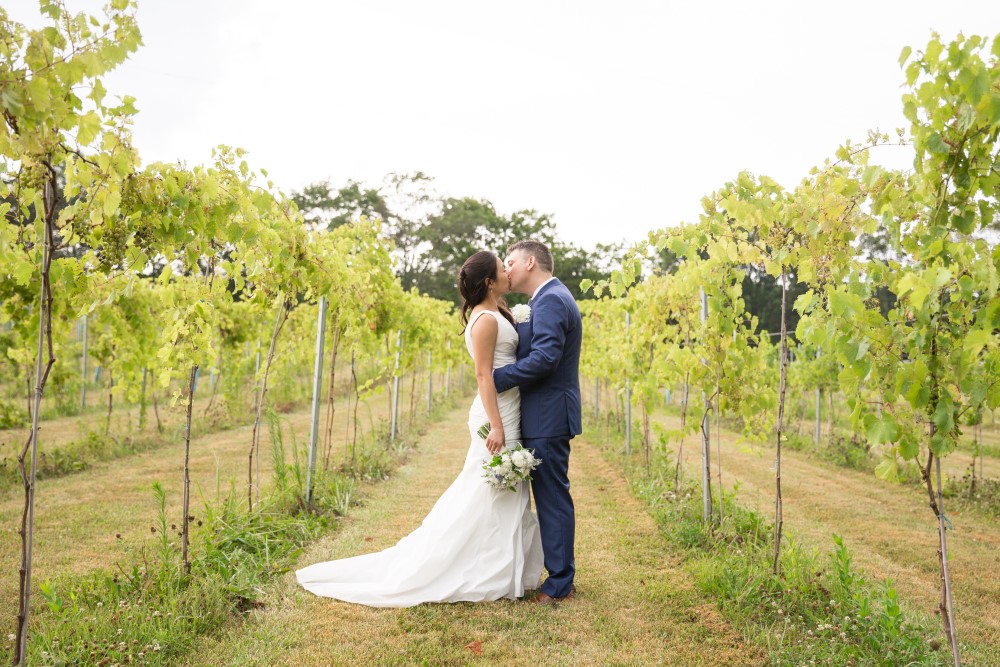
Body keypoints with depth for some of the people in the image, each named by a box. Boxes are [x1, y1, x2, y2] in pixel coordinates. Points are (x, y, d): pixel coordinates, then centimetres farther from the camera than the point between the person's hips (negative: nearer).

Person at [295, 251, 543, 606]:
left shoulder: (495, 314, 14)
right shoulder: (486, 319, -15)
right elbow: (483, 375, -20)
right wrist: (496, 426, -23)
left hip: (507, 414, 10)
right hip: (498, 416, -10)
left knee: (505, 497, 15)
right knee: (490, 498, -4)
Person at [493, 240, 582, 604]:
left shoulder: (551, 300, -15)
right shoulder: (550, 298, 19)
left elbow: (545, 356, -25)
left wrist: (497, 378, -19)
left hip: (547, 418, -11)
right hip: (546, 415, 11)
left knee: (552, 499, -3)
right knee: (551, 497, 15)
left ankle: (559, 584, 6)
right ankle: (560, 576, 25)